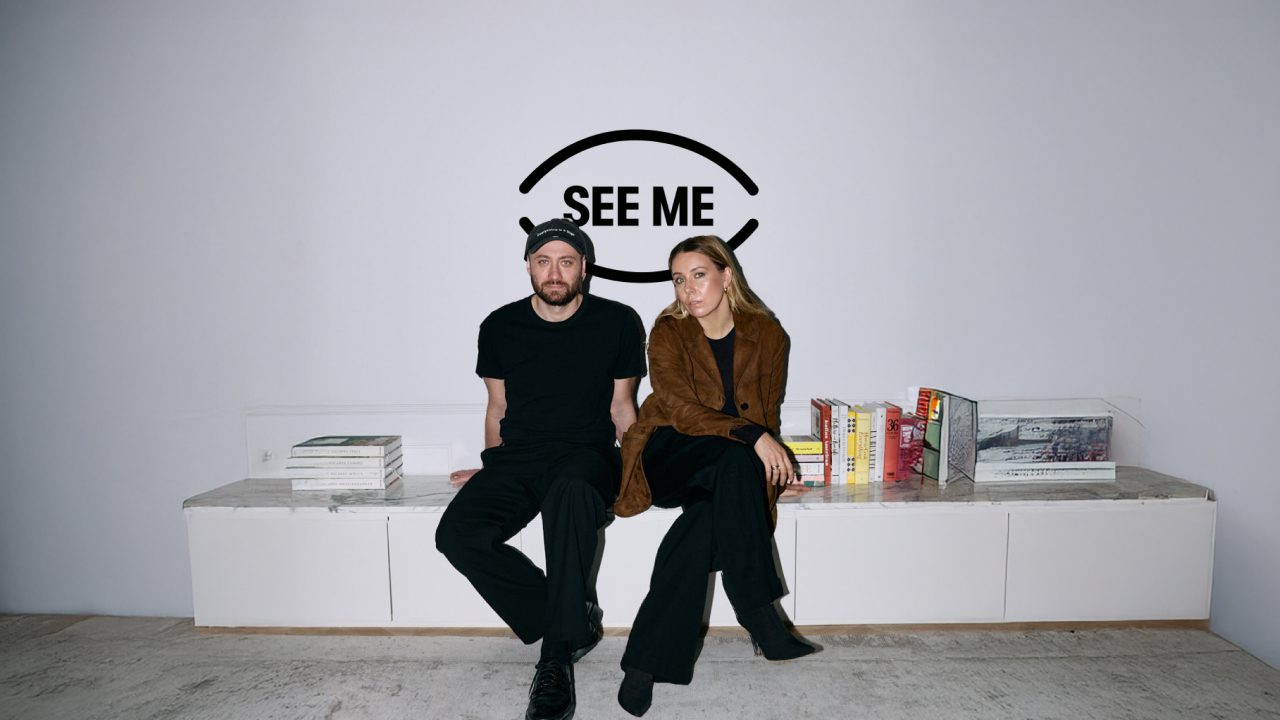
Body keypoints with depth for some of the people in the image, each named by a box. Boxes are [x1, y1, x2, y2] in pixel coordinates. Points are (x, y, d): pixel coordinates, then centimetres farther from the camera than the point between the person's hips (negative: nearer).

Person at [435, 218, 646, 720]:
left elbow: (620, 404, 10)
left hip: (586, 456, -3)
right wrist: (492, 472, 13)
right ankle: (574, 623, -11)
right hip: (516, 457, 3)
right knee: (458, 532, -25)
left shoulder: (618, 323, 3)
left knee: (570, 494, -40)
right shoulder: (500, 326, 9)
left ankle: (556, 658, -27)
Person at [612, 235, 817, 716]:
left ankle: (648, 659, -23)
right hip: (670, 456, -2)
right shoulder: (668, 332, -3)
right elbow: (680, 410, -17)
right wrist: (749, 437, -30)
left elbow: (767, 416, 8)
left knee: (707, 514, -33)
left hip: (735, 468, 3)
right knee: (736, 460, -35)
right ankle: (758, 615, -26)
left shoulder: (766, 334, 4)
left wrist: (766, 454, -11)